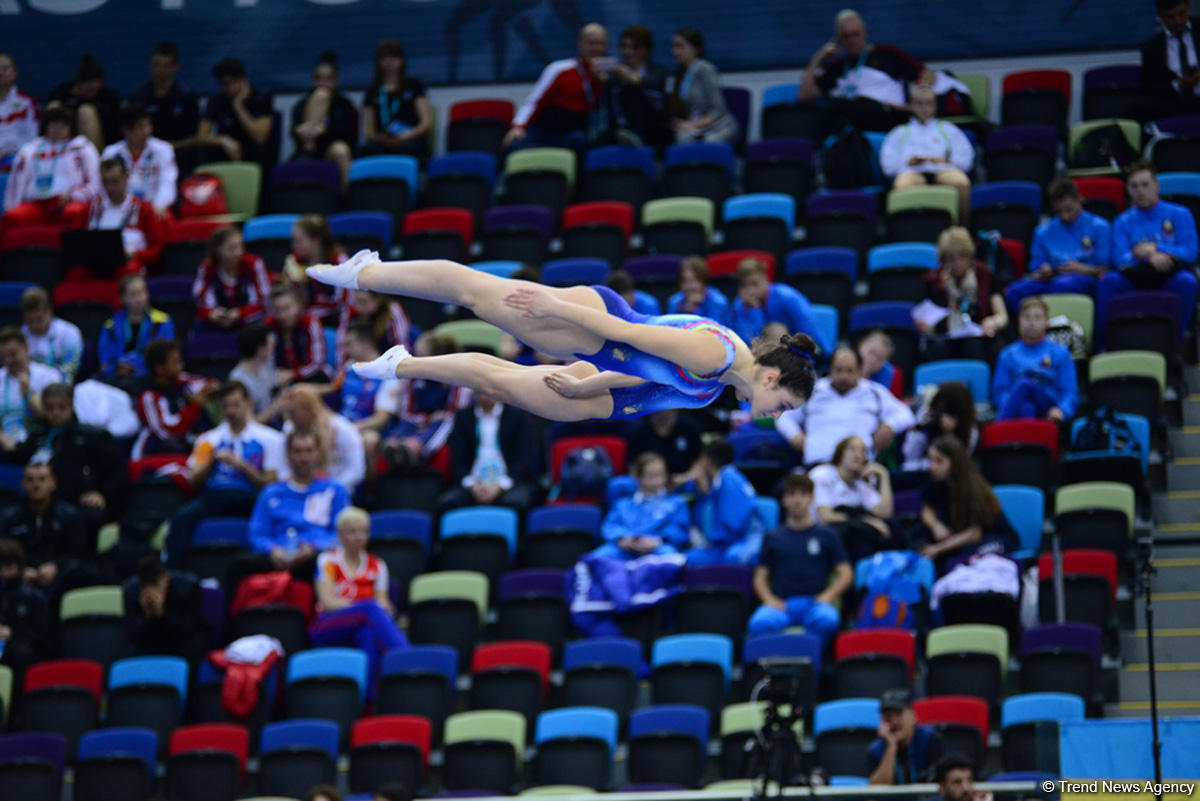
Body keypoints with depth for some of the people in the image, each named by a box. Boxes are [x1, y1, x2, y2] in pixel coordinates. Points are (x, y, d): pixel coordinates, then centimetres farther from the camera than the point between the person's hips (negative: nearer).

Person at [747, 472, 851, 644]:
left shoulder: (827, 536, 18)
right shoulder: (773, 538, 21)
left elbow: (846, 575, 13)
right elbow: (760, 577, 18)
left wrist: (827, 596, -5)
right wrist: (769, 598, -3)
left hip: (814, 602, 0)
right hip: (781, 603, 1)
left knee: (827, 620, -39)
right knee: (760, 623, -37)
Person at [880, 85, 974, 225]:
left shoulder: (948, 129, 32)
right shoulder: (900, 133, 33)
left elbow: (966, 159, 19)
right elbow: (887, 165, 18)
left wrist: (947, 160, -2)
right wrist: (908, 162, -2)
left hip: (943, 170, 1)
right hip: (912, 172, -1)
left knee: (962, 183, -37)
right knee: (903, 186, -41)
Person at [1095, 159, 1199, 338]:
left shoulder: (1179, 215, 13)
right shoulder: (1123, 222, 17)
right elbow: (1119, 258, 2)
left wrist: (1155, 249, -11)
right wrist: (1150, 258, -19)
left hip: (1169, 281, -1)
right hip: (1136, 282, 1)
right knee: (1109, 280, -30)